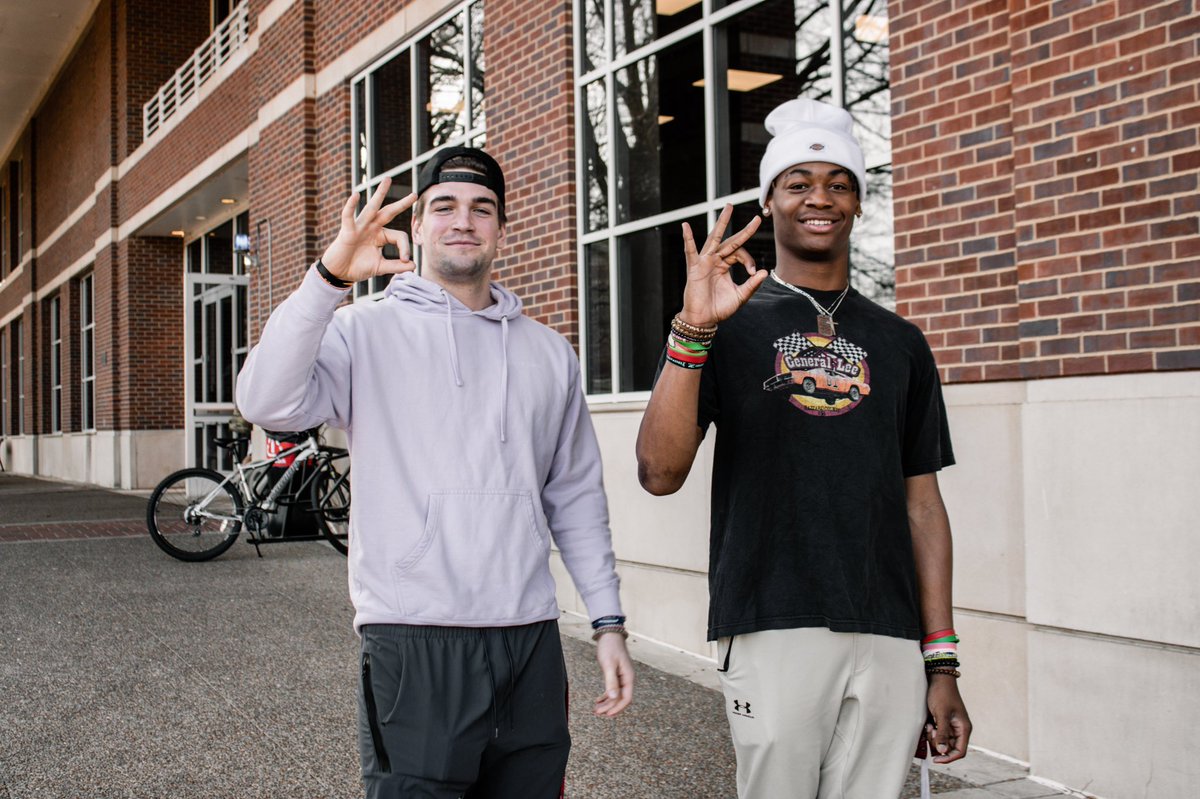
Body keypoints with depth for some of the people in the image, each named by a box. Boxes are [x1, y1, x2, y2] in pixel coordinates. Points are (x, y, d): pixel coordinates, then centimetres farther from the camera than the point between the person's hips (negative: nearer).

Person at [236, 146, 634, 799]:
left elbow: (575, 496, 16)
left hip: (531, 640, 4)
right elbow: (268, 403, -16)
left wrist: (608, 622, 11)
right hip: (413, 644, -4)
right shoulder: (366, 332, 2)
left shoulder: (549, 352, 14)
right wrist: (328, 277, -24)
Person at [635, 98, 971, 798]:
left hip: (890, 640, 3)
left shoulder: (900, 342, 13)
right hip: (772, 634, -3)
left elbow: (922, 505, 12)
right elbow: (660, 473, -8)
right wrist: (694, 331, -19)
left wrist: (942, 663, 8)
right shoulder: (733, 327, 3)